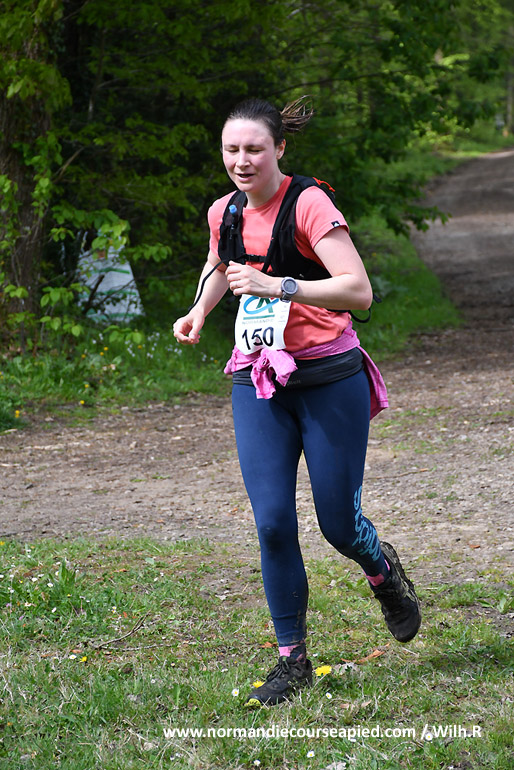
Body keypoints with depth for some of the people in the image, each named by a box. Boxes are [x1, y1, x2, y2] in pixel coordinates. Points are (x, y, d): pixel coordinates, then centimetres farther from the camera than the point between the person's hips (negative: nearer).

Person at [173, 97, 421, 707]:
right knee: (272, 521, -5)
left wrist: (276, 286, -30)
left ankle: (382, 571, 38)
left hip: (328, 379, -4)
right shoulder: (224, 212, 6)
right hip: (257, 383, 4)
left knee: (339, 523, 0)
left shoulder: (309, 204, -13)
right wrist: (199, 310, 11)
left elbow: (359, 291, -22)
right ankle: (292, 659, 9)